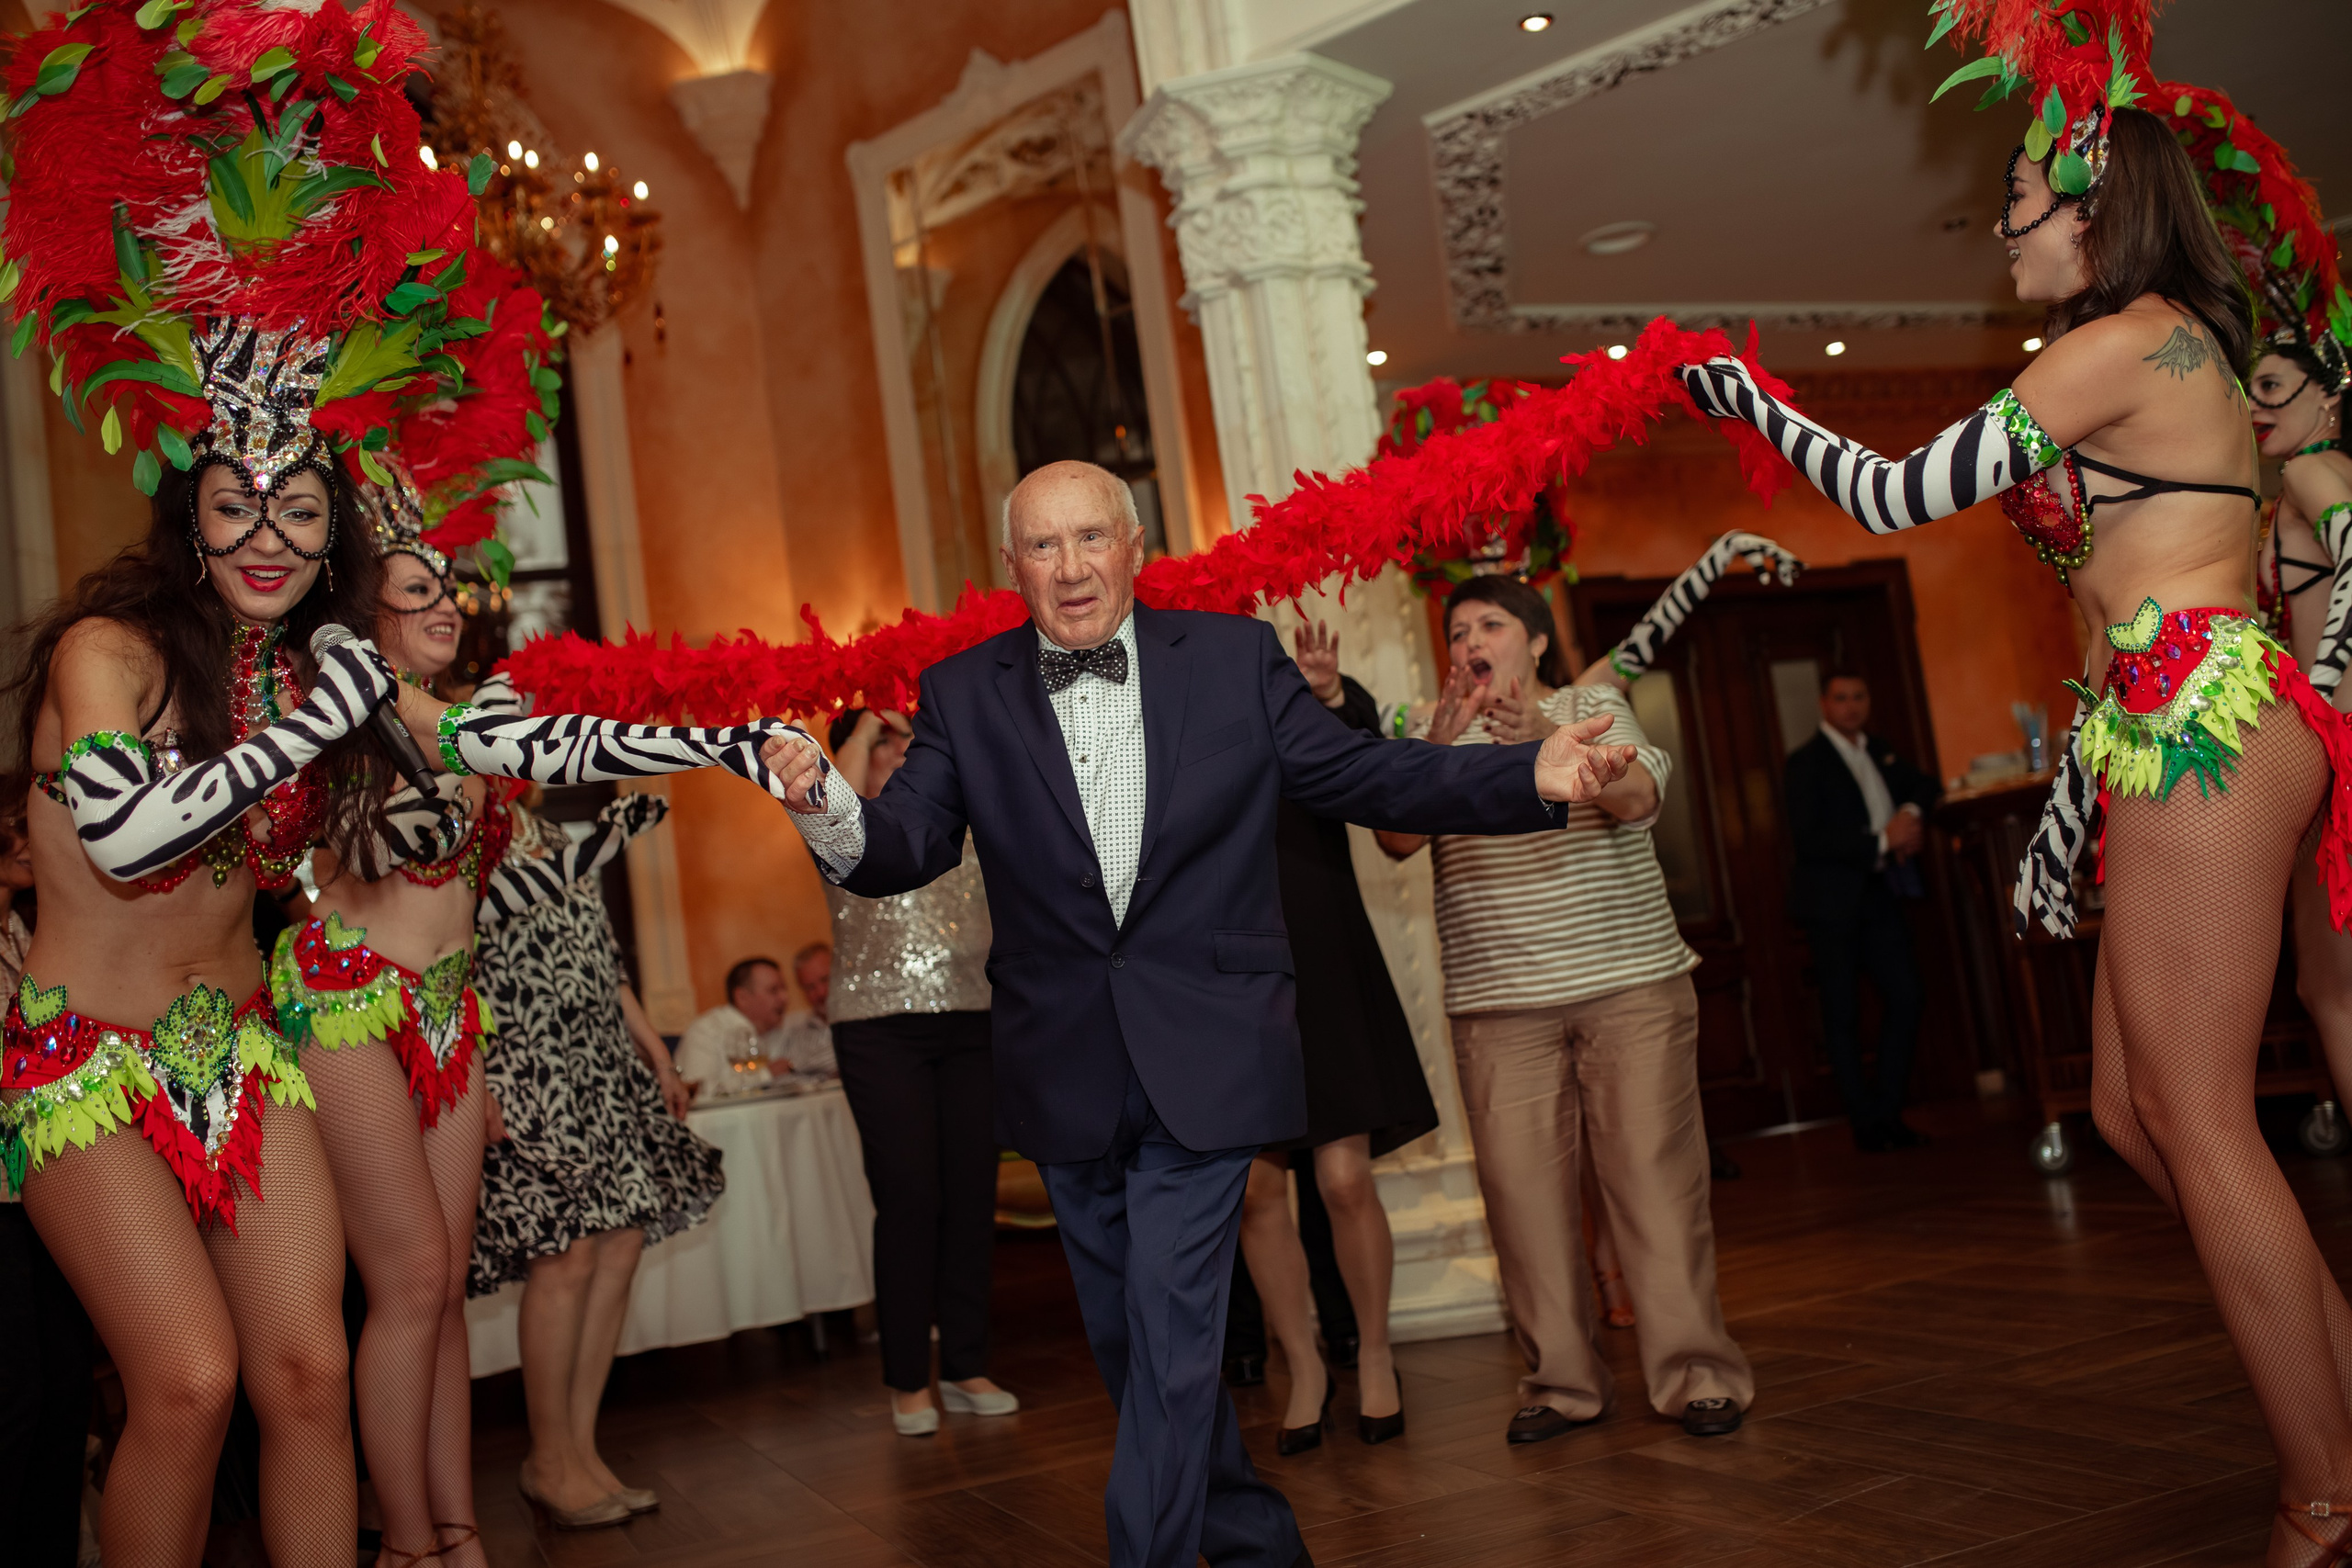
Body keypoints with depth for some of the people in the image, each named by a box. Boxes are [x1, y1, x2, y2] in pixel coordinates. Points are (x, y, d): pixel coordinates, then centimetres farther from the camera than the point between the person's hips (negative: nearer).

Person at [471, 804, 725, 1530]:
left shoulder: (549, 834, 20)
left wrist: (656, 1050, 21)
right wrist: (473, 1080, -23)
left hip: (603, 1063, 8)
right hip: (521, 1070, -8)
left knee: (622, 1245, 3)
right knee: (568, 1253, -9)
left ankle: (580, 1447, 12)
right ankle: (551, 1459, 6)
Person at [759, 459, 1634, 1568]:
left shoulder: (1234, 657, -1)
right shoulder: (962, 694, 1)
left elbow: (1360, 775, -1)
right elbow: (904, 849, -8)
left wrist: (1533, 775, -15)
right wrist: (827, 808, -31)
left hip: (1201, 1062, -3)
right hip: (1066, 1077, 3)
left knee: (1170, 1338, -9)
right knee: (1126, 1341, 17)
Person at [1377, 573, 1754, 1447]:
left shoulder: (1592, 704, 7)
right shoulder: (1434, 734, 11)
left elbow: (1637, 794, -13)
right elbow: (1397, 839, -6)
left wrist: (1547, 739, -32)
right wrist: (1438, 751, -24)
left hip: (1632, 983, -1)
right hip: (1498, 1003, 1)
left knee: (1657, 1176, -3)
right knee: (1521, 1188, -1)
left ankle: (1695, 1373, 7)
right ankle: (1561, 1381, 10)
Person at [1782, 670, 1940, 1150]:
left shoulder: (1878, 751, 13)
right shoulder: (1806, 762, -8)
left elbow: (1923, 784, 25)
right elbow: (1808, 839, -17)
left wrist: (1912, 812, 1)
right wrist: (1882, 840, -20)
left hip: (1879, 894, 6)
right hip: (1832, 900, -6)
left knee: (1905, 995, 2)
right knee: (1842, 1012, 0)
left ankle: (1888, 1112, 14)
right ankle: (1866, 1120, 9)